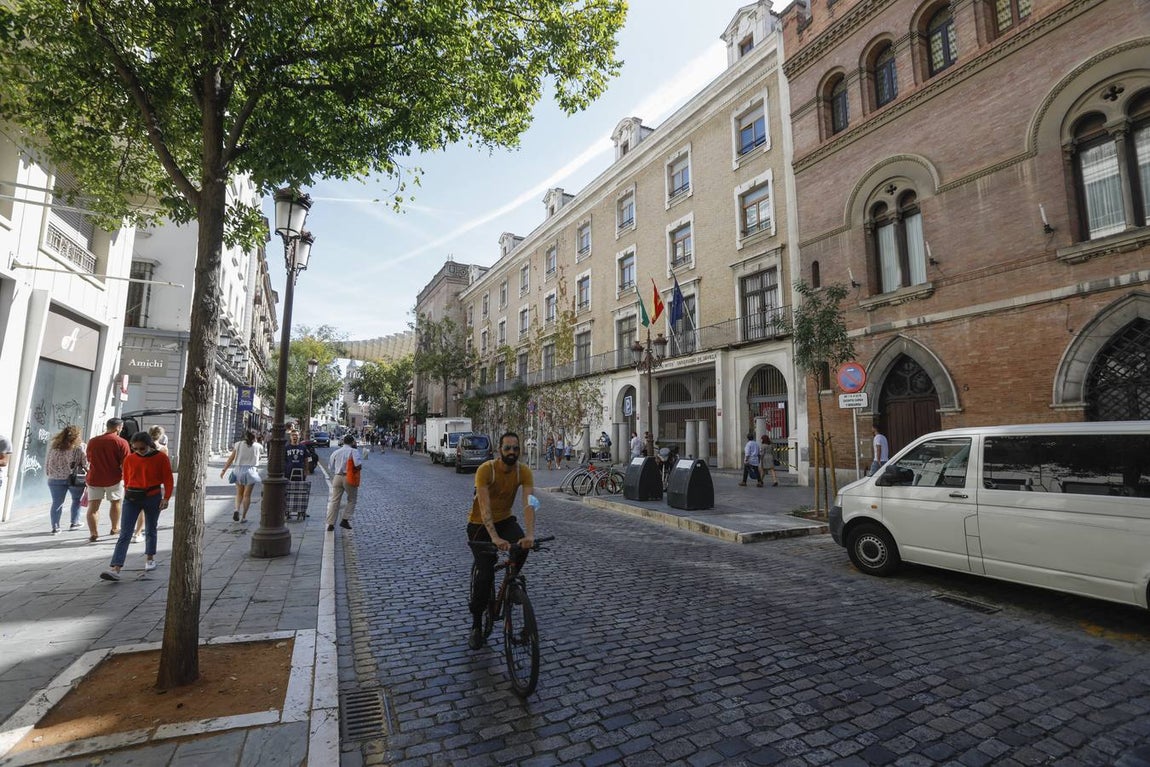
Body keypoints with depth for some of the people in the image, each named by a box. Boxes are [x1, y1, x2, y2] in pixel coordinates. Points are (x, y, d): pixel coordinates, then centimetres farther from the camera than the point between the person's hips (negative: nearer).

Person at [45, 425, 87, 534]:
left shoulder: (54, 447, 5)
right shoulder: (81, 447, -8)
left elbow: (47, 463, 10)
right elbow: (86, 463, -10)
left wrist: (49, 474, 19)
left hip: (55, 479, 3)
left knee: (57, 503, 9)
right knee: (77, 500, 16)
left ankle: (55, 527, 8)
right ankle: (74, 523, 20)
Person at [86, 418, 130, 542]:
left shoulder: (92, 441, 4)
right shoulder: (121, 442, -12)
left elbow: (89, 460, 18)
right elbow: (125, 464, -13)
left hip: (94, 478, 3)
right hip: (114, 478, -3)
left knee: (93, 506, 6)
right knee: (115, 502, 15)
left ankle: (93, 533, 3)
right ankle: (115, 528, 27)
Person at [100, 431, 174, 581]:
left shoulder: (161, 457, -7)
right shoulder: (129, 459, 2)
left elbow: (168, 479, -6)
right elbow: (126, 479, 13)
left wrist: (166, 498, -14)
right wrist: (127, 495, 15)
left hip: (152, 497, -2)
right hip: (131, 498, 2)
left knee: (150, 530, 13)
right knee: (124, 534, -5)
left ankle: (150, 559, 31)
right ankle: (115, 569, -9)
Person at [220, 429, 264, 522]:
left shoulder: (238, 444, 3)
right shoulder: (258, 446, 1)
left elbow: (231, 458, 0)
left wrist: (224, 470, 4)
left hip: (239, 470, 2)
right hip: (251, 470, -2)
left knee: (239, 493, 16)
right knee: (247, 495, 3)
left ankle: (237, 509, -7)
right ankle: (243, 517, 3)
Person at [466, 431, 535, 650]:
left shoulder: (524, 471, -19)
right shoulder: (486, 470, -28)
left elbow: (529, 503, -29)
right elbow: (485, 507, -35)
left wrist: (530, 534, -45)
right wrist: (495, 538, -48)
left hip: (505, 520, 3)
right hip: (480, 524, -3)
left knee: (522, 548, -27)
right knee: (484, 573, -9)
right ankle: (476, 626, 12)